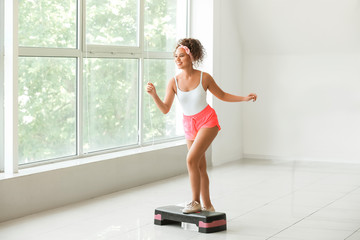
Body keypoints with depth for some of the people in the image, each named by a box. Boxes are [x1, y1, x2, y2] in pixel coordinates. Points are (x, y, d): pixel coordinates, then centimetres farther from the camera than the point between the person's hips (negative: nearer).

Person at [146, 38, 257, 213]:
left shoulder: (204, 78, -12)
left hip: (207, 121, -4)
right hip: (189, 125, 4)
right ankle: (207, 206, 24)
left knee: (191, 159, -21)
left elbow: (222, 95, 4)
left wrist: (244, 98, -2)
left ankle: (196, 202, -9)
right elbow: (165, 109, -13)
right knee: (200, 166, 12)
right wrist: (154, 95, -28)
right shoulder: (174, 82, -8)